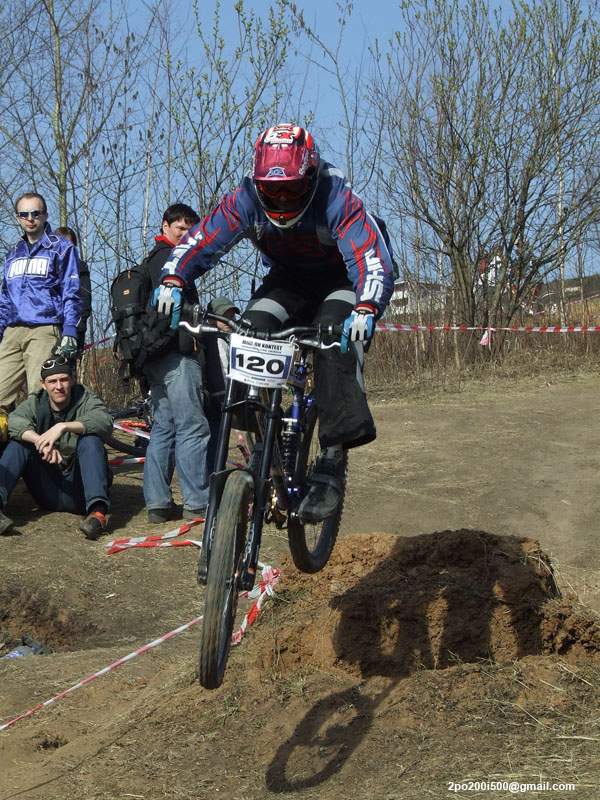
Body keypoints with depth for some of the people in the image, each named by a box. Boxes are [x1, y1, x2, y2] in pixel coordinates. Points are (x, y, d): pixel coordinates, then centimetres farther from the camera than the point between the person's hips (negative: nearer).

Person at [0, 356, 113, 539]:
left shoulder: (85, 400, 0)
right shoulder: (34, 404, 5)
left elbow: (105, 421, -24)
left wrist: (63, 426, -36)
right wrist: (42, 443, -36)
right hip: (49, 494, 2)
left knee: (90, 439, -26)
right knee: (19, 442, -14)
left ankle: (97, 511, -42)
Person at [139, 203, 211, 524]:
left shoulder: (150, 260, 26)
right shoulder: (170, 256, -5)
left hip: (153, 356, 10)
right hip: (176, 352, -10)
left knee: (164, 427, 9)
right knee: (192, 427, -9)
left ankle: (157, 502, 7)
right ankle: (198, 502, -9)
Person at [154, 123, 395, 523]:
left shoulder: (338, 201, -30)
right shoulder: (246, 200, -20)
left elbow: (374, 259, -40)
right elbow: (202, 238, -22)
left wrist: (366, 309, -59)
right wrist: (173, 280, -41)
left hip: (340, 282, -4)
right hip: (288, 281, 4)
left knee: (336, 345, -32)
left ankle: (333, 462, -31)